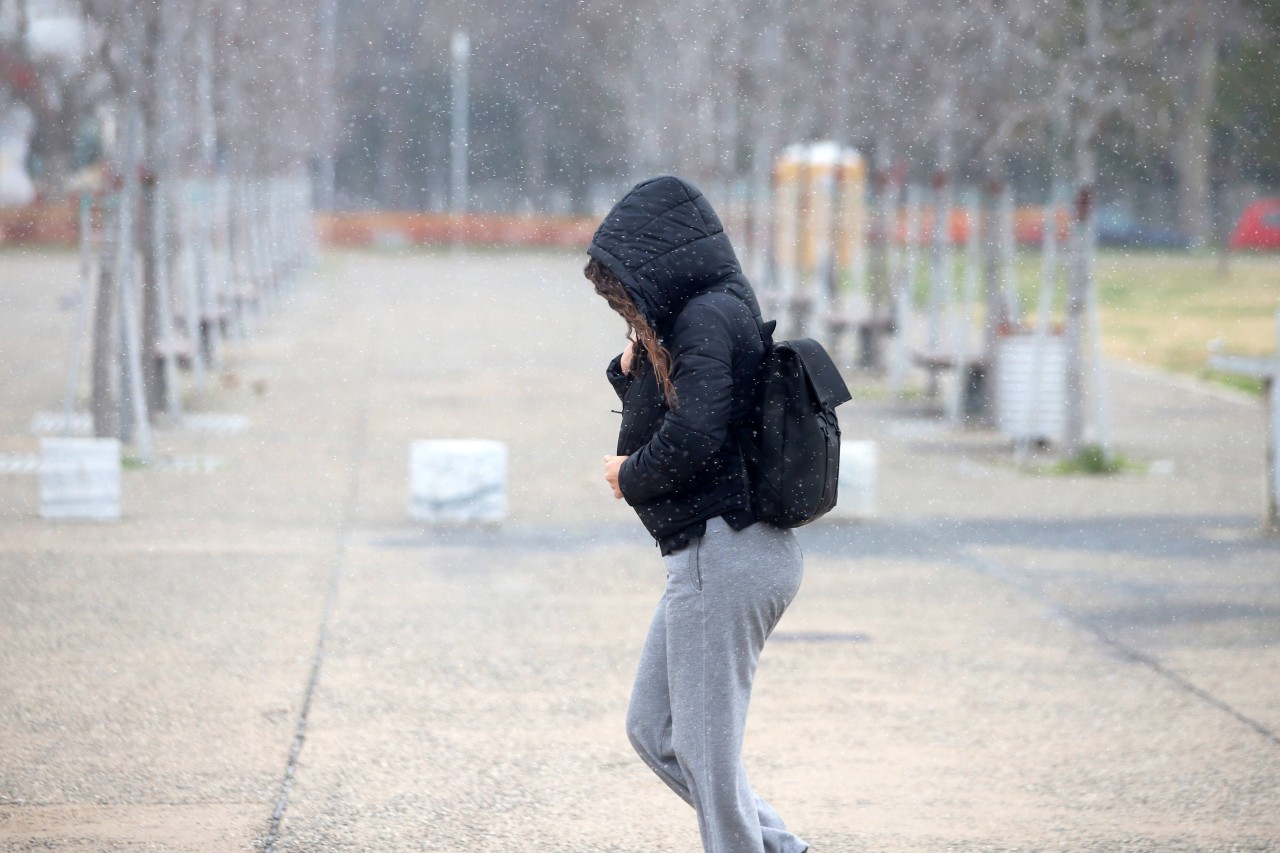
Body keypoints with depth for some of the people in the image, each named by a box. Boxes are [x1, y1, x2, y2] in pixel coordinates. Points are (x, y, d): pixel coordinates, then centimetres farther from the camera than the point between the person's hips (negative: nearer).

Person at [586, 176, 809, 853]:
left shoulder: (709, 317, -15)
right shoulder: (700, 317, 16)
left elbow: (690, 440, -26)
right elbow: (663, 421, 22)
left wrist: (628, 475, -7)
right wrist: (633, 368, 4)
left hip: (723, 553, -11)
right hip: (713, 554, 11)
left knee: (704, 746, -3)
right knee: (652, 730, 16)